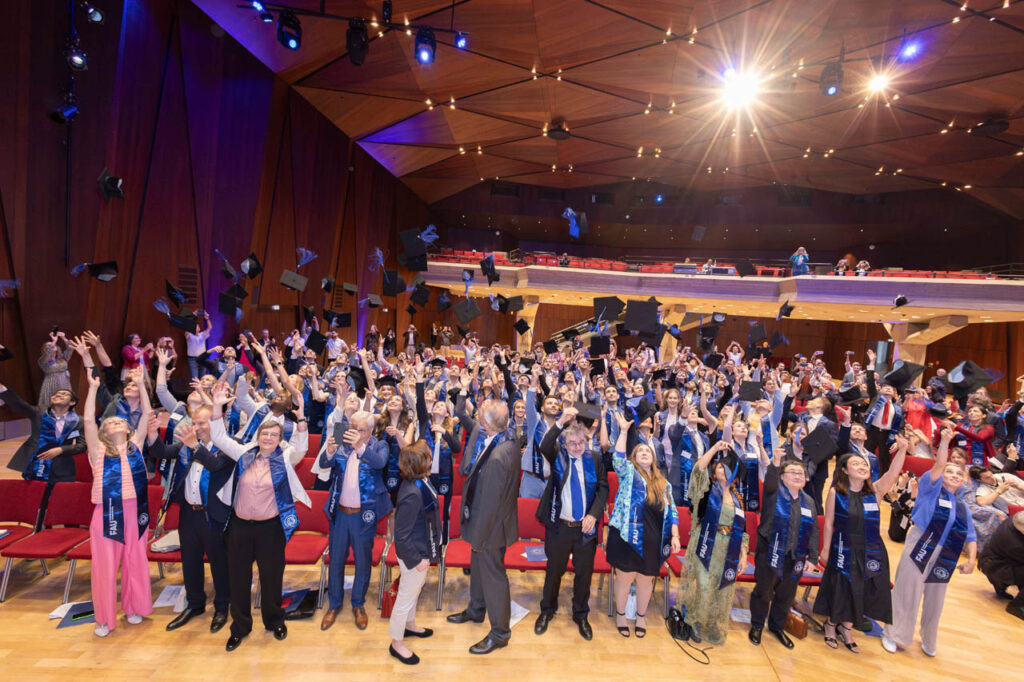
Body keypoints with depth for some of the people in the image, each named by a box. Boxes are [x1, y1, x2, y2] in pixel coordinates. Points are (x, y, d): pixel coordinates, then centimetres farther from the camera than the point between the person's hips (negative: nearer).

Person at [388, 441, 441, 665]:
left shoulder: (421, 481, -9)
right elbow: (401, 536, -28)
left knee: (414, 590, 30)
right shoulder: (412, 495, -36)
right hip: (414, 554, -9)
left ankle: (409, 625, 54)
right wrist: (416, 560, -20)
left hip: (423, 549, 9)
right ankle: (397, 643, 36)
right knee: (406, 597, 13)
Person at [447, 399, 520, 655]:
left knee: (493, 576, 10)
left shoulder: (497, 457, -35)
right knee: (478, 566, 28)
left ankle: (500, 633, 30)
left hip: (491, 527, -9)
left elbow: (489, 502, -28)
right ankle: (475, 610, 52)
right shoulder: (510, 442, -7)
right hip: (487, 522, 9)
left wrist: (479, 537, -18)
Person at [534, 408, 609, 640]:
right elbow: (544, 446, -27)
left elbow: (603, 489, 0)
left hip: (585, 527, 1)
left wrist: (593, 514, -14)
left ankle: (581, 615, 36)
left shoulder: (594, 459, -1)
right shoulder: (557, 456, -6)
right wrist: (561, 422, -40)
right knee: (554, 570, 15)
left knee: (584, 572, 14)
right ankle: (547, 611, 38)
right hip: (559, 526, -1)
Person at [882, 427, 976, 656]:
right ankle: (892, 634, 14)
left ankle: (928, 641, 36)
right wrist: (945, 441, -23)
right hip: (920, 549, -5)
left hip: (945, 557, 5)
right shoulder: (931, 488, 0)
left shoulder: (962, 506, 14)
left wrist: (971, 560, -3)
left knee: (935, 600, 15)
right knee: (907, 593, -1)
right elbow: (938, 465, -15)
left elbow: (970, 536, 11)